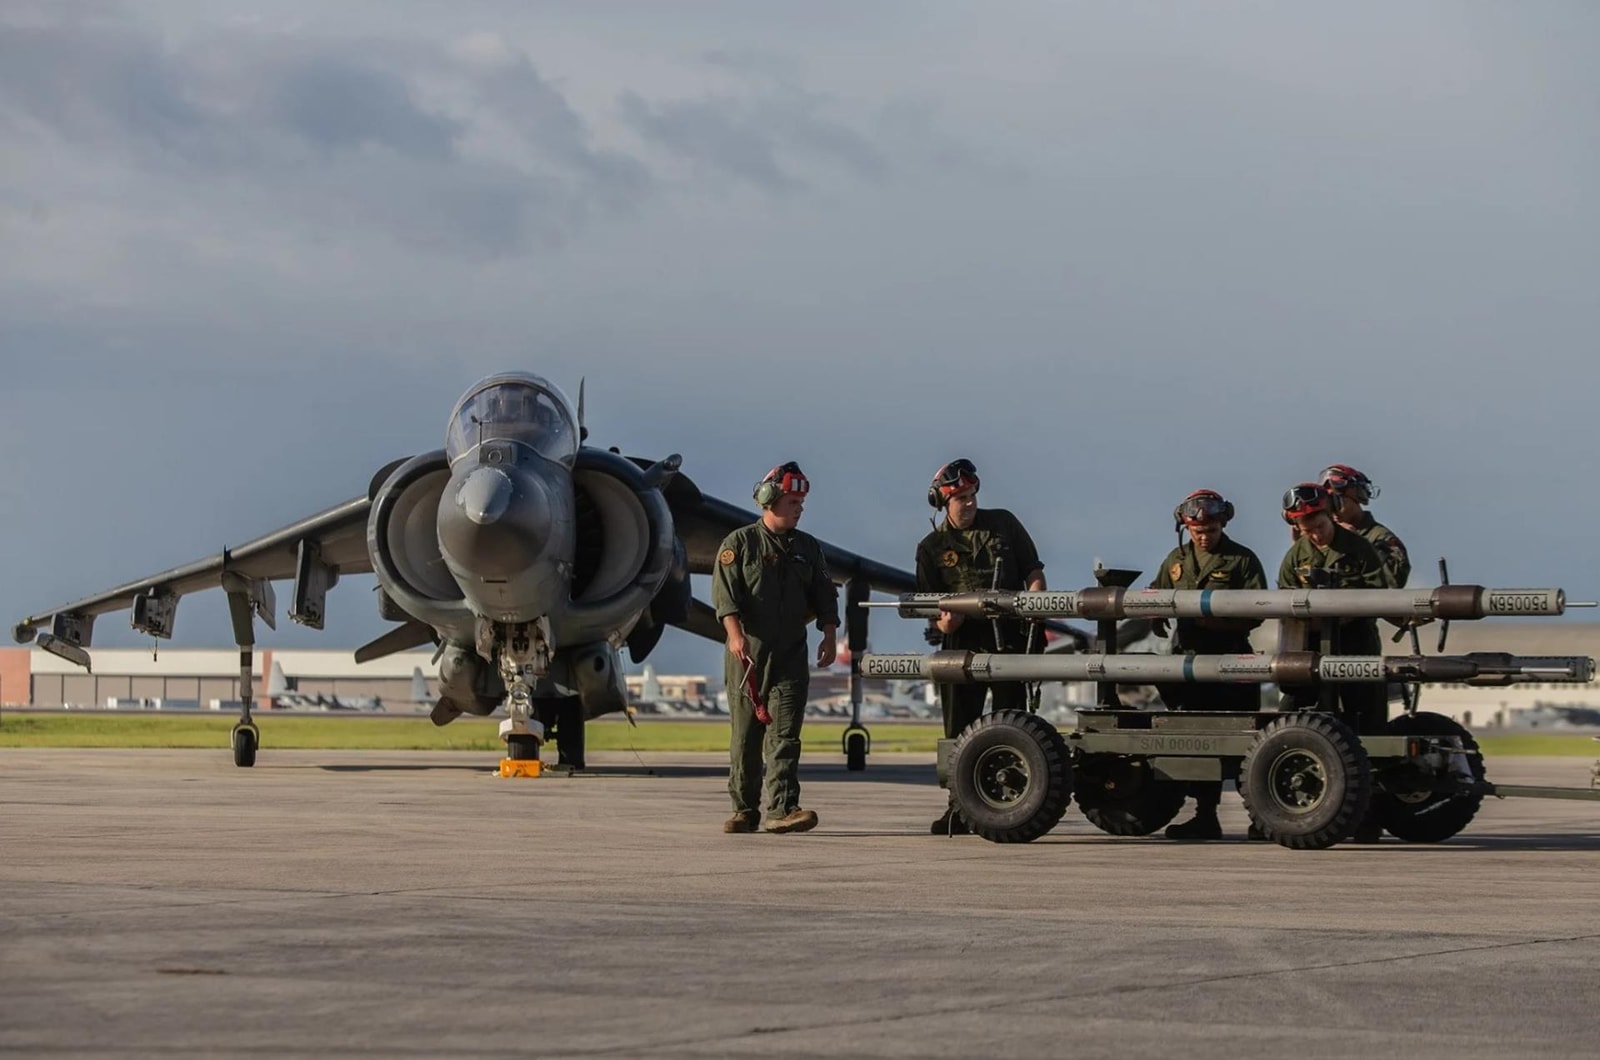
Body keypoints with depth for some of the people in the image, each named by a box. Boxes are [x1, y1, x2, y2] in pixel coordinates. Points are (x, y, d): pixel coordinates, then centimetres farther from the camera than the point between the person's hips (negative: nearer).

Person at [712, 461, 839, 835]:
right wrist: (735, 633, -21)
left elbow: (824, 595, 17)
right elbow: (724, 593, -8)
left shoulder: (807, 548, 15)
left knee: (784, 734, -8)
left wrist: (829, 635, 4)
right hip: (747, 654, -2)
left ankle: (782, 809, -16)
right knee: (746, 735, 3)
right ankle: (744, 810, 11)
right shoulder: (739, 543, 2)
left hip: (791, 657, 2)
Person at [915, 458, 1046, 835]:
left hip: (1009, 639, -1)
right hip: (962, 644, 1)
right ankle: (960, 808, 12)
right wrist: (942, 623, -18)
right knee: (958, 728, 3)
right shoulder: (931, 548, 8)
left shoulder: (1003, 524, 10)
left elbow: (1033, 572, 11)